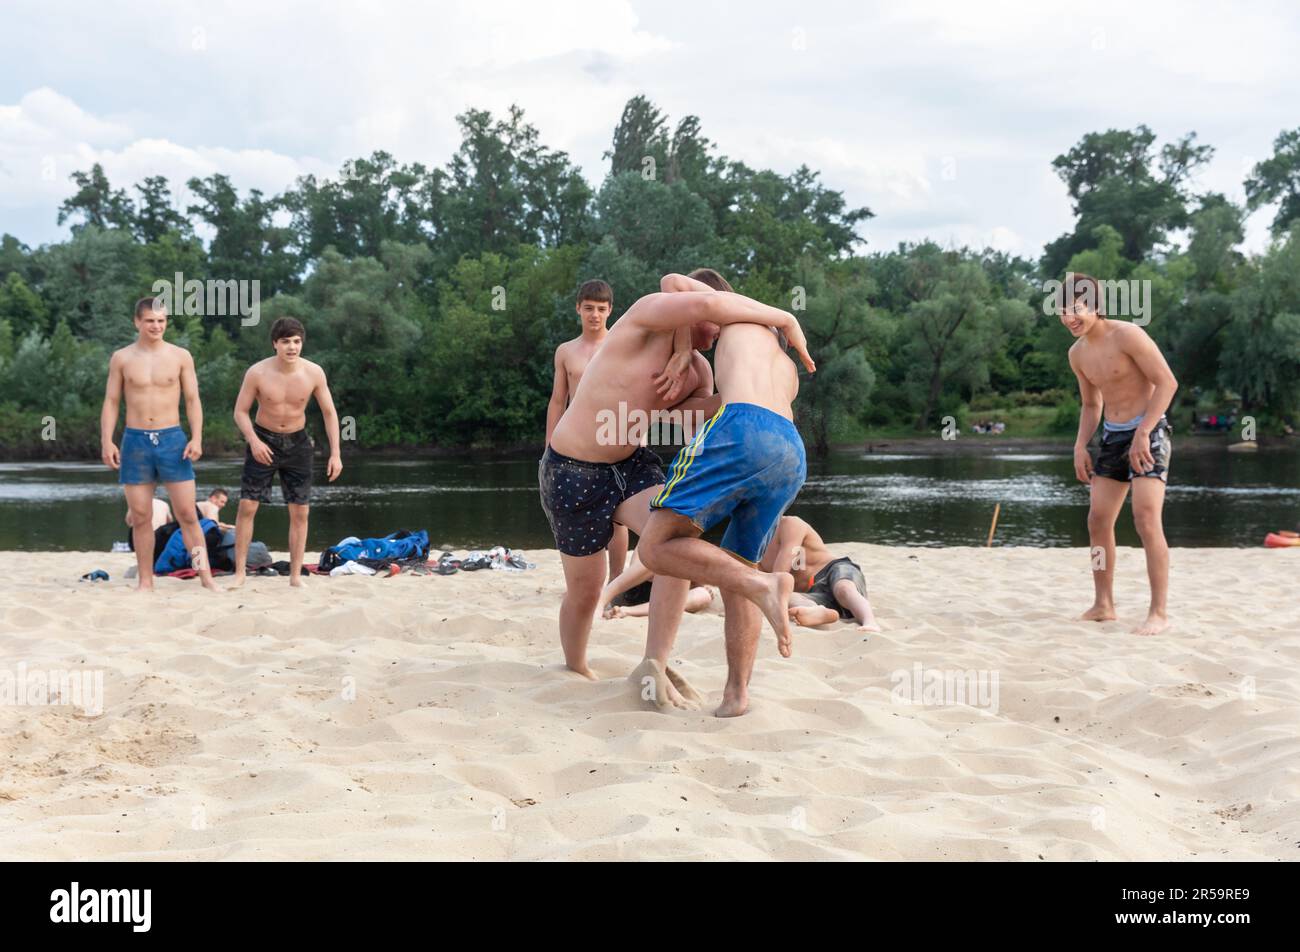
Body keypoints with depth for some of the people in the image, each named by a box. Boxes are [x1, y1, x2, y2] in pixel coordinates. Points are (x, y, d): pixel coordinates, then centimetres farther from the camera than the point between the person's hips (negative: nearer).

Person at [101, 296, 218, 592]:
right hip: (135, 441, 1)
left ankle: (206, 577, -1)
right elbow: (111, 402, 6)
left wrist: (196, 438, -7)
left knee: (188, 514, -3)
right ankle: (145, 582, 12)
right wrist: (106, 441, -4)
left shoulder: (181, 356, 4)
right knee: (141, 517, 4)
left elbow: (192, 400, 4)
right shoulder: (121, 358, 5)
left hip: (172, 439, -1)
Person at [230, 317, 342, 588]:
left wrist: (335, 453, -10)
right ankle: (239, 572, 4)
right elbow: (240, 411, -8)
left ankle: (295, 576, 10)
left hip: (297, 443, 2)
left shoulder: (314, 373, -13)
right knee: (247, 506, -6)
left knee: (300, 512, 2)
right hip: (264, 440, -2)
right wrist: (253, 440, -24)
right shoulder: (257, 373, -17)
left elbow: (329, 413, -4)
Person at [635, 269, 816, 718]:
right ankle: (735, 693, 9)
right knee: (733, 572, 21)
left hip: (742, 431, -7)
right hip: (793, 458, 7)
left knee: (656, 548, -6)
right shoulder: (789, 370, 40)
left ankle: (763, 585, -23)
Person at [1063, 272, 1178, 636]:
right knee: (1098, 520, 5)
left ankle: (1159, 612, -14)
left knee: (1146, 518, -17)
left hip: (1148, 432, -8)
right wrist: (1080, 446, 5)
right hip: (1112, 436, 8)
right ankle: (1103, 605, 15)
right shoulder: (1077, 353, 8)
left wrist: (1142, 434, -23)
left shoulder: (1127, 335, -15)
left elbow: (1167, 382, -18)